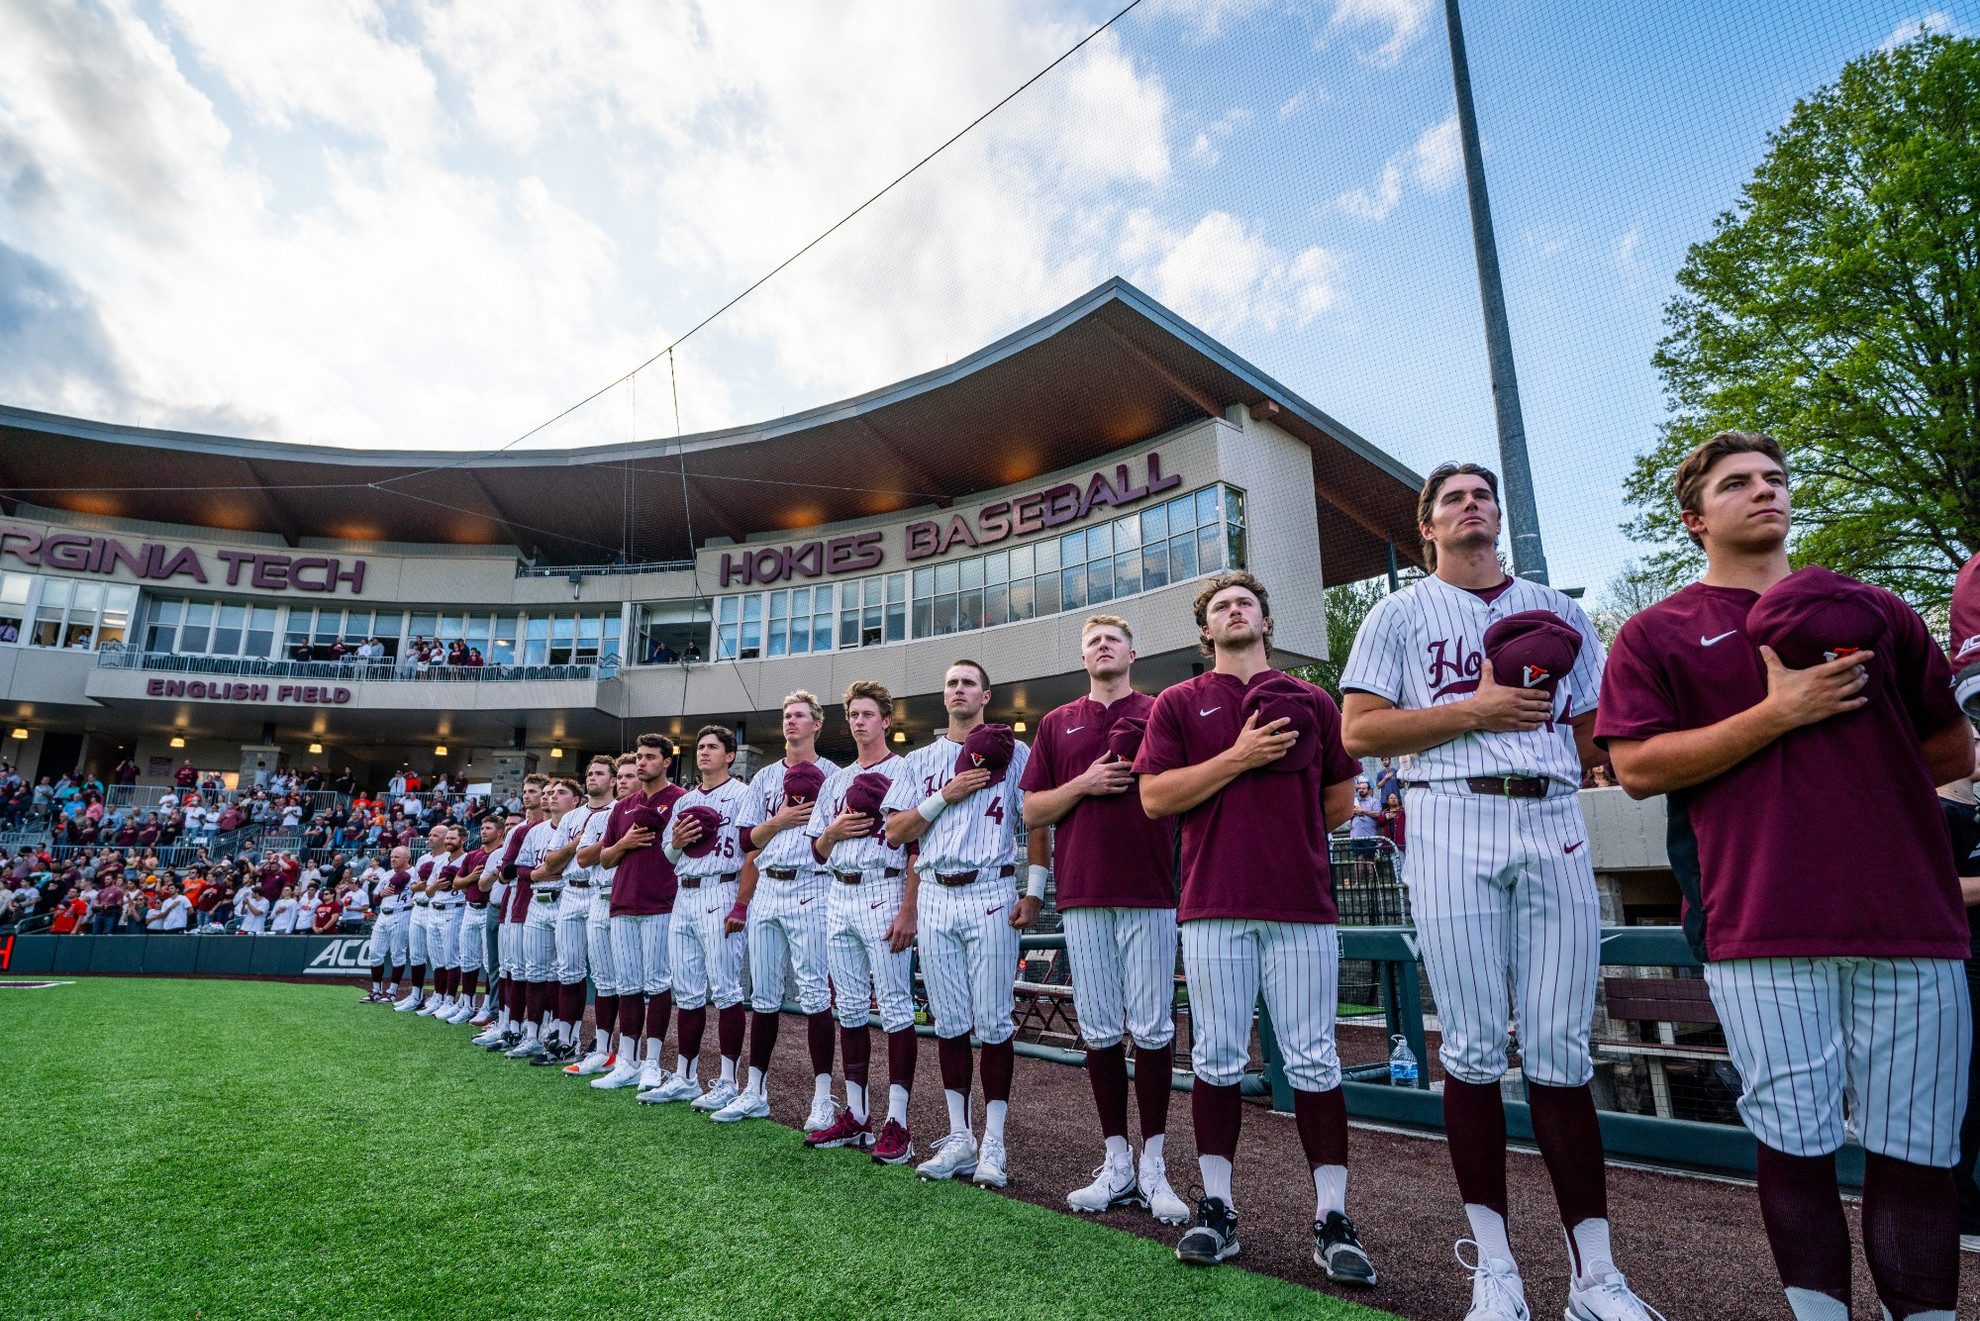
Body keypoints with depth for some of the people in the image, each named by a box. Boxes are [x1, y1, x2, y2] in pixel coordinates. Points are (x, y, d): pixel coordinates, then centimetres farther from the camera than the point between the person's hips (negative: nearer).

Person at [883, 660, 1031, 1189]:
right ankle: (958, 1137, 18)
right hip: (934, 895, 3)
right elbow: (895, 832, 7)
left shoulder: (1012, 752, 5)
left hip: (990, 893, -3)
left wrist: (1033, 895, -9)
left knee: (993, 1022, -2)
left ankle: (994, 1143, 9)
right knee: (949, 1021, 8)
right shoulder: (920, 760, 14)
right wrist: (945, 796, -6)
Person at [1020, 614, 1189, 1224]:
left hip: (1150, 892, -2)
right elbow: (1032, 811, 11)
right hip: (1083, 894, 2)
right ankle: (1116, 1164, 19)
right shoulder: (1056, 724, 14)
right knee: (1099, 1030, 7)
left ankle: (1153, 1163, 14)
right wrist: (1084, 784, -5)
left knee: (1152, 1029, 0)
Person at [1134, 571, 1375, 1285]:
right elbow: (1155, 797, -2)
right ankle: (1217, 1209, 18)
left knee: (1314, 1063, 3)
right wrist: (1237, 759, -10)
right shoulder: (1178, 704, 9)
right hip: (1212, 905, 0)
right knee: (1217, 1060, 6)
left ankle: (1333, 1220, 14)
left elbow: (1339, 803, 16)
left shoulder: (1312, 702, 13)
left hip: (1303, 904, 1)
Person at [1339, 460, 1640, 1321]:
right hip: (1452, 822, -2)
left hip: (1553, 822, 3)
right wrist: (1474, 713, -8)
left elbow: (1599, 736, 17)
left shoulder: (1556, 610, 20)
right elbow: (1358, 732, 0)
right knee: (1474, 1050, 0)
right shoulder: (1400, 613, 11)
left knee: (1561, 1053, 2)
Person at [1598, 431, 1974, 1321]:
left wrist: (1847, 734, 7)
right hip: (1762, 924, -3)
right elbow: (1637, 768, -5)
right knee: (1796, 1141, 2)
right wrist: (1776, 716, -11)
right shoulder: (1656, 633, 7)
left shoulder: (1875, 612, 18)